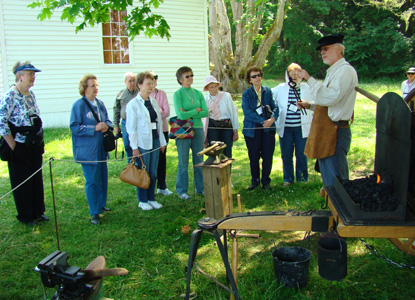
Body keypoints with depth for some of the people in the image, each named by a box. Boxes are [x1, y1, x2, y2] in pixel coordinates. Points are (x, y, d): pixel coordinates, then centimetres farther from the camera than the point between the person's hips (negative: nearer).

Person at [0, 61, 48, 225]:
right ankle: (25, 216, 21)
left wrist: (40, 141, 14)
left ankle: (38, 212, 29)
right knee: (21, 182, 6)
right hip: (20, 147, -7)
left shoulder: (31, 94, 9)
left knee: (37, 179, 14)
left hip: (35, 145, 7)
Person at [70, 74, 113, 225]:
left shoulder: (100, 103, 8)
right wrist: (95, 128, -21)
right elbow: (74, 127, -14)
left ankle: (102, 204, 33)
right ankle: (94, 213, 7)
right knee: (92, 180, -2)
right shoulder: (78, 105, -11)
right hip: (87, 151, -6)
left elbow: (107, 120, 18)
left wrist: (106, 126, -6)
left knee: (103, 177, 14)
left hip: (101, 148, 7)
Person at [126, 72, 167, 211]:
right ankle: (143, 201, 16)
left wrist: (162, 142, 15)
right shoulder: (133, 104, -6)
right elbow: (131, 128, -8)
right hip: (142, 143, -6)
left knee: (153, 173, 10)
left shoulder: (153, 102, 12)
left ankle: (151, 198, 23)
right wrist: (134, 147, -12)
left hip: (155, 141, 6)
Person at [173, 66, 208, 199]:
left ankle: (200, 188, 24)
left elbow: (206, 112, -2)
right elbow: (181, 115, -17)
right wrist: (196, 110, -7)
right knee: (183, 162, 3)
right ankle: (182, 190, 15)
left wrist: (189, 114, -11)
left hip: (198, 129, 4)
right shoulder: (177, 94, -6)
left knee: (199, 161, 11)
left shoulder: (198, 93, 8)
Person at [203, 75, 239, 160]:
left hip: (227, 127, -1)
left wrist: (235, 131, 0)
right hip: (212, 127, 1)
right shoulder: (205, 99, 7)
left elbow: (233, 113, 2)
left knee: (227, 153, -2)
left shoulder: (226, 96, 0)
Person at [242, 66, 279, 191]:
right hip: (252, 129, -2)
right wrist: (262, 121, -21)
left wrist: (273, 118, -18)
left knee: (268, 156, 3)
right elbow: (248, 112, -11)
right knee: (254, 157, 7)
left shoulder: (268, 91, 7)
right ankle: (255, 181, 24)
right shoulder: (246, 94, -1)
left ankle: (266, 182, 19)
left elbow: (275, 107, 3)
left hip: (268, 129, 2)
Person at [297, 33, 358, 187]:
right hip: (326, 131, 11)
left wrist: (309, 79, -19)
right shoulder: (333, 72, 19)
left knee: (335, 180, -7)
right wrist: (310, 105, 14)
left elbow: (330, 97, -26)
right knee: (327, 176, 18)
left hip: (336, 132, -11)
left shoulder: (345, 70, -13)